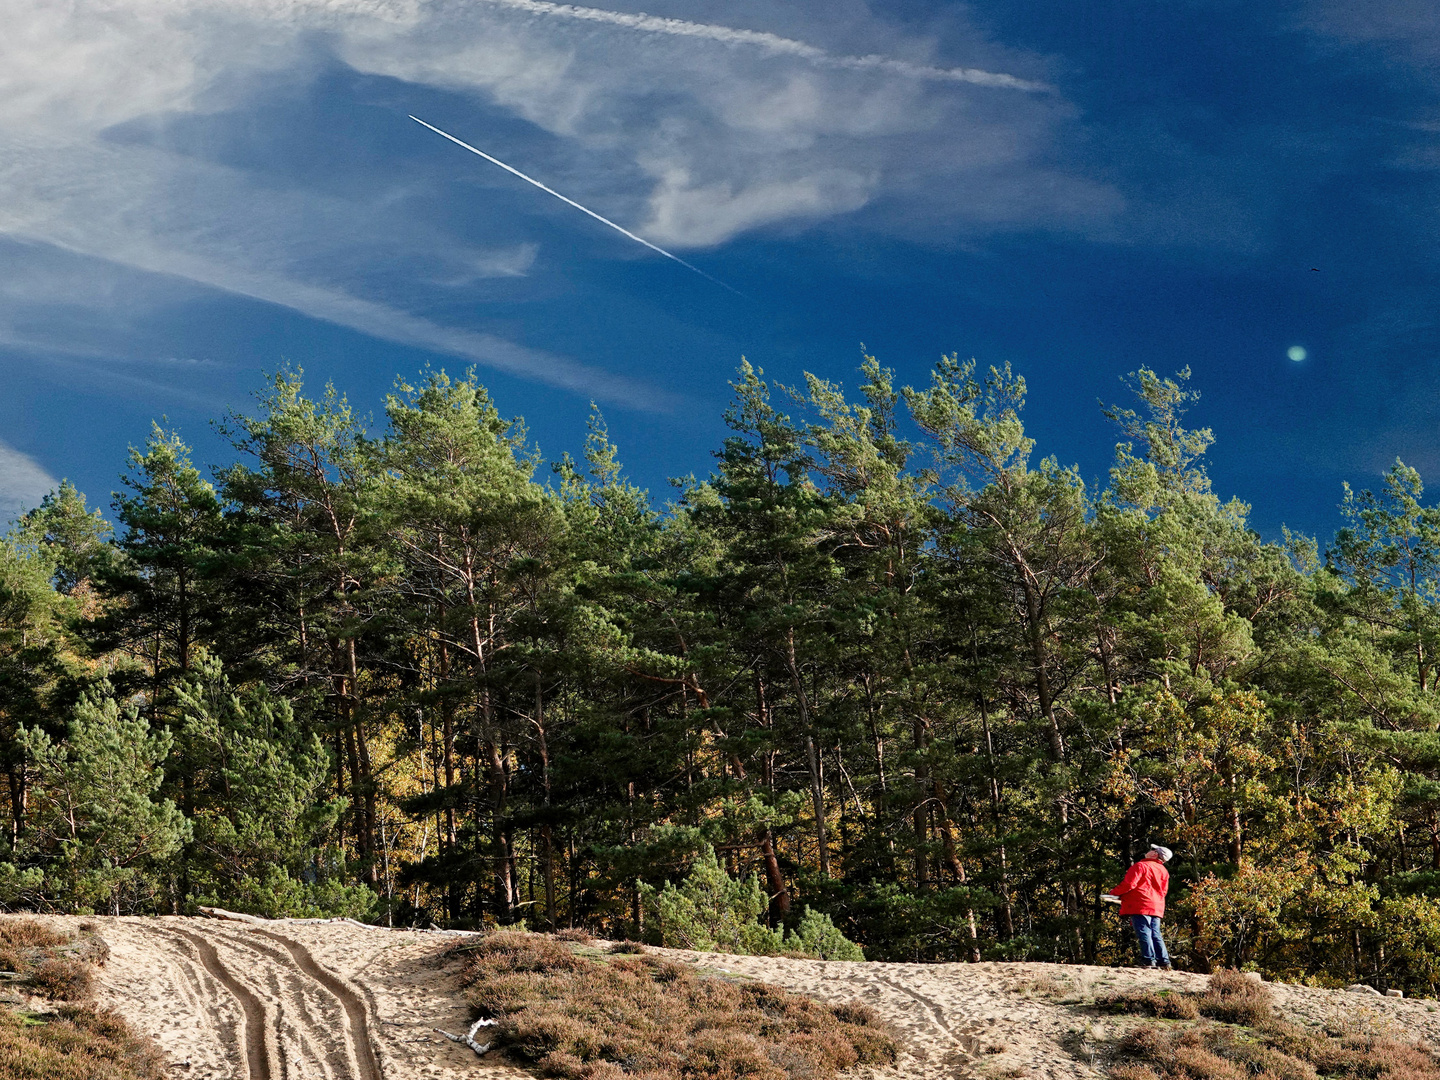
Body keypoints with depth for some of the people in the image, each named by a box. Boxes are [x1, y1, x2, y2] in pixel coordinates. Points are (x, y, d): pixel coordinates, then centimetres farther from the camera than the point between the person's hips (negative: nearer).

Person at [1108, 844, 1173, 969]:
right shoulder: (1163, 871, 18)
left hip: (1141, 907, -8)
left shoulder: (1140, 866, -6)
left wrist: (1114, 892, 1)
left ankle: (1148, 959, -15)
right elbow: (1163, 891, 20)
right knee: (1155, 934, 8)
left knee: (1143, 932, -9)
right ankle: (1163, 960, 2)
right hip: (1157, 907, 8)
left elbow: (1129, 884, -13)